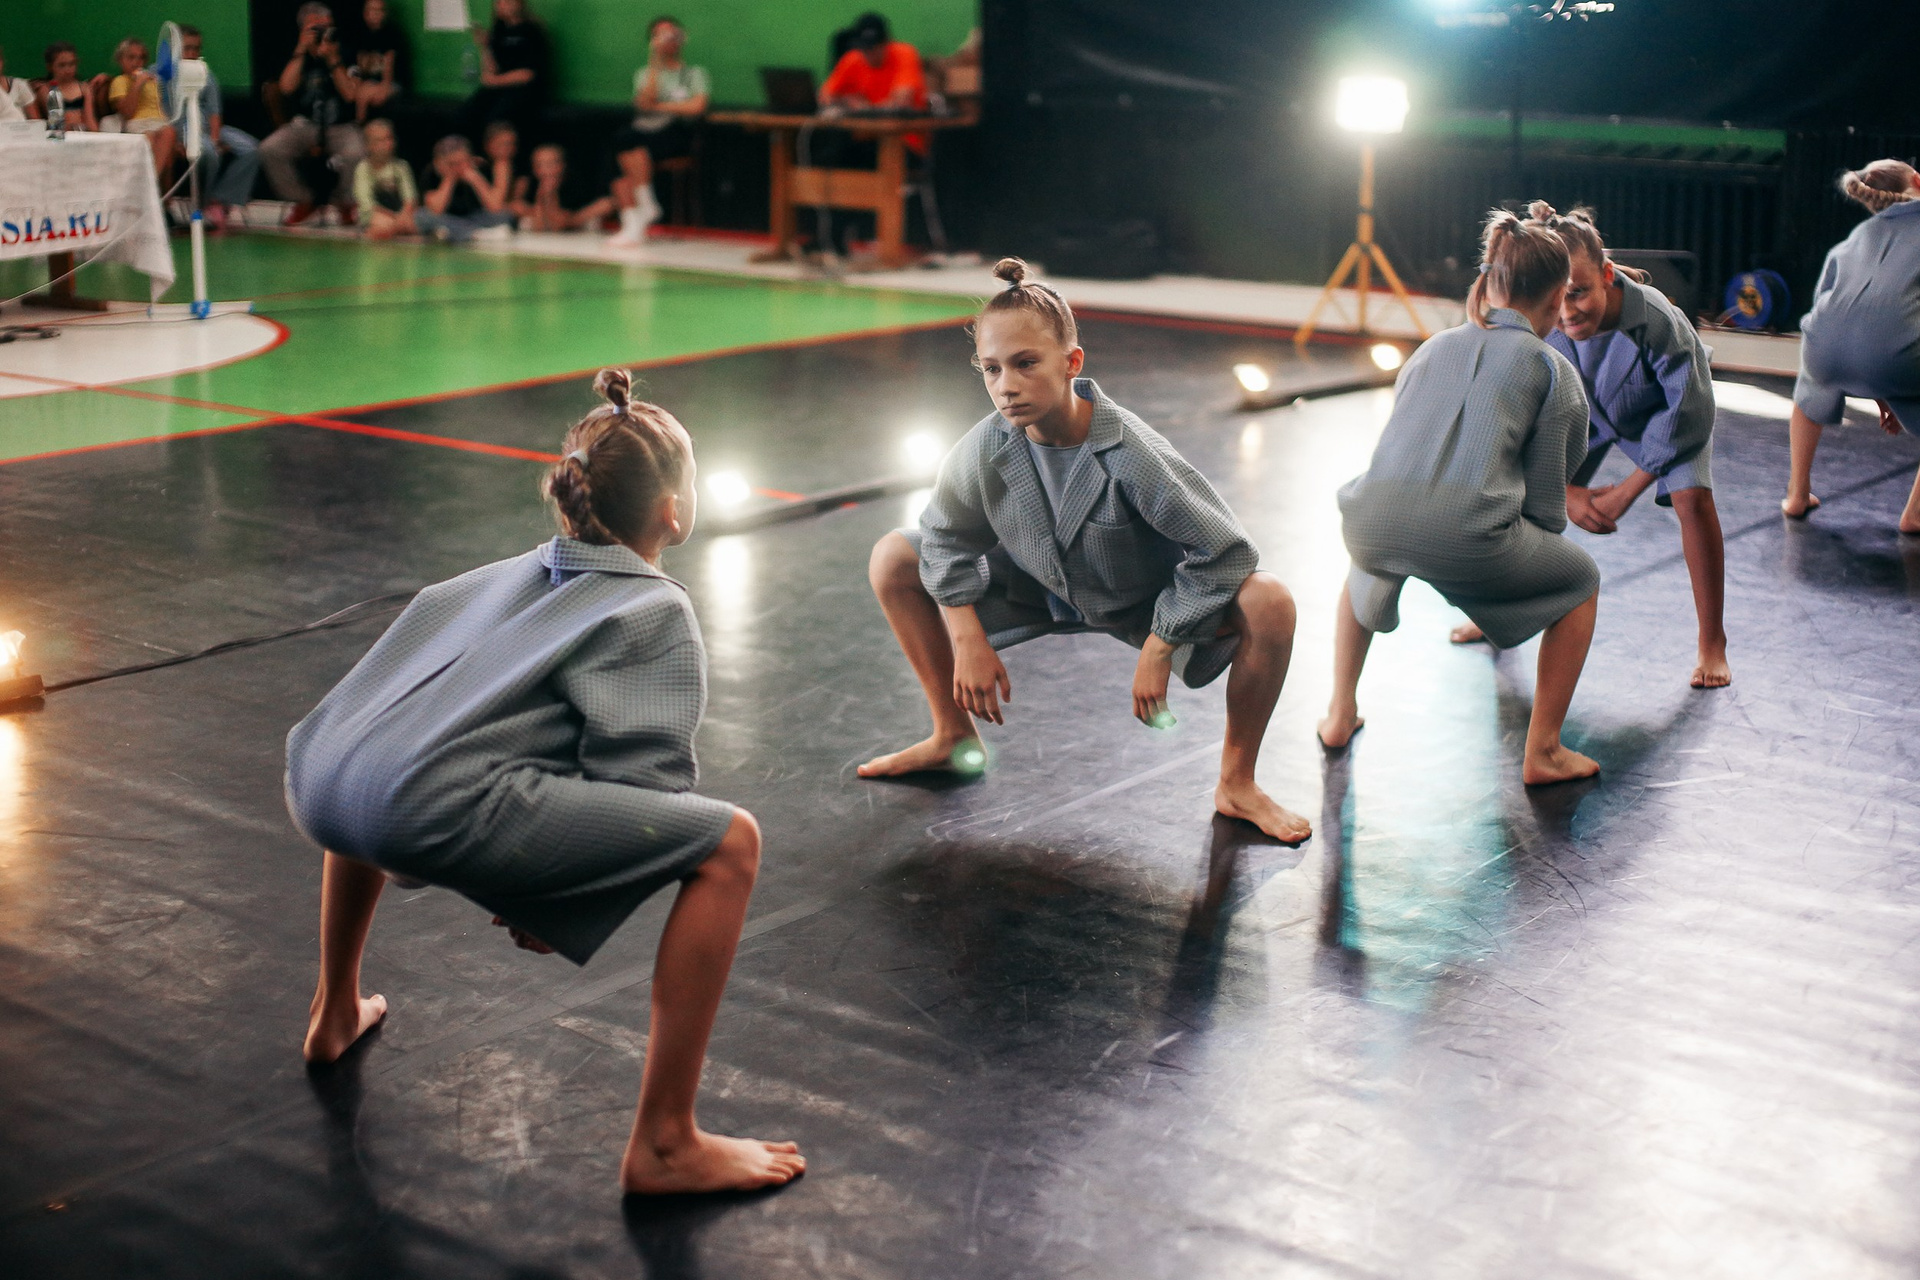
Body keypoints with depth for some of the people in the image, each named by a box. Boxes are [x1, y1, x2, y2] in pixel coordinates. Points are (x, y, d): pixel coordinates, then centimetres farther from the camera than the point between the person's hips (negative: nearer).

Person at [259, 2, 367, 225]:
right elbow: (286, 87, -11)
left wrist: (333, 59, -16)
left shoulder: (345, 57, 1)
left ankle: (346, 204, -2)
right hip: (303, 125, 2)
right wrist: (302, 50, -10)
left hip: (340, 126, -2)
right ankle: (303, 202, -1)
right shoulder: (296, 57, 7)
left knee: (356, 152, -35)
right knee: (269, 150, -24)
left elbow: (350, 95, -11)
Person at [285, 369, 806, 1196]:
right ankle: (664, 1146, -1)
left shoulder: (505, 575, 30)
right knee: (729, 843, -2)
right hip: (441, 810, -8)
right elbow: (640, 782, -1)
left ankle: (335, 1016, 56)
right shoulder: (657, 613, 10)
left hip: (315, 786, 8)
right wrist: (556, 900, 12)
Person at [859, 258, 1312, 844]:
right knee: (894, 559, -7)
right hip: (1040, 588, 4)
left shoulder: (1133, 454, -35)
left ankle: (1237, 784, -8)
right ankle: (953, 736, 13)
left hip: (1144, 601, -4)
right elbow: (948, 536, -3)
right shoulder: (985, 449, -23)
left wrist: (1158, 651, -25)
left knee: (1268, 602, -32)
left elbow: (1223, 550, -29)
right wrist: (969, 642, -9)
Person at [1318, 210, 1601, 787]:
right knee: (1580, 582, 25)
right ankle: (1543, 752, 22)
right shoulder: (1554, 371, 12)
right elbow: (1545, 505, 8)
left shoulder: (1434, 347, 26)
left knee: (1365, 567, 42)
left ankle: (1339, 716, 41)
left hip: (1373, 522, 5)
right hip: (1467, 537, -4)